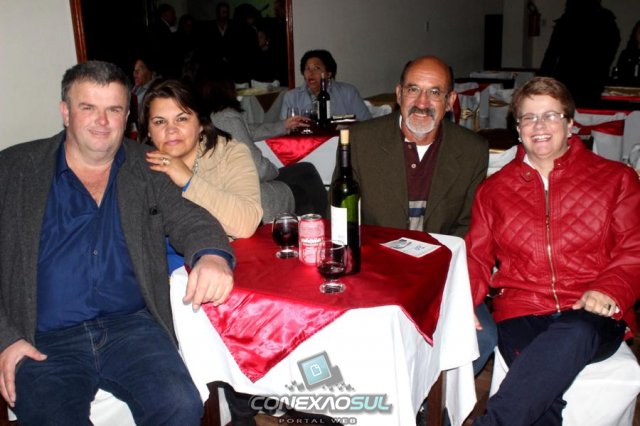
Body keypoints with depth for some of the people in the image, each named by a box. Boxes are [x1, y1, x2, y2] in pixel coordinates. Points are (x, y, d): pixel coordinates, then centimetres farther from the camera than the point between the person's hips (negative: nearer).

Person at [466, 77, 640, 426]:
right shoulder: (494, 189, 18)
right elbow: (477, 257, 15)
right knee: (542, 396, -31)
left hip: (593, 318, -1)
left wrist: (609, 291, -14)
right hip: (520, 313, 1)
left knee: (571, 335, -38)